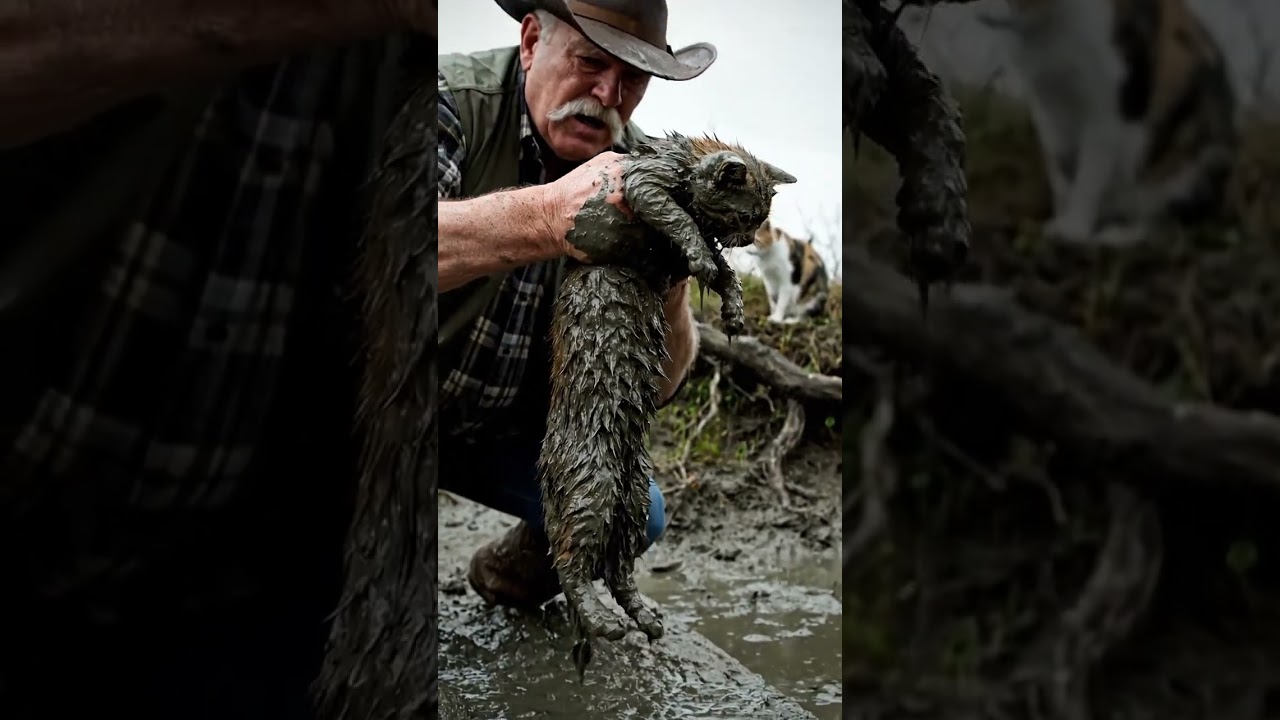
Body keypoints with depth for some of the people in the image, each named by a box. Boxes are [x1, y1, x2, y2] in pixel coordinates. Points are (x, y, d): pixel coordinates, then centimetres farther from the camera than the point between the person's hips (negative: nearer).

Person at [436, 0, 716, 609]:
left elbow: (655, 387, -11)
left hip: (507, 430, 4)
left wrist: (670, 290, -31)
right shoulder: (455, 101, -20)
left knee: (634, 512, -11)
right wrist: (544, 218, -53)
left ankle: (514, 569, 21)